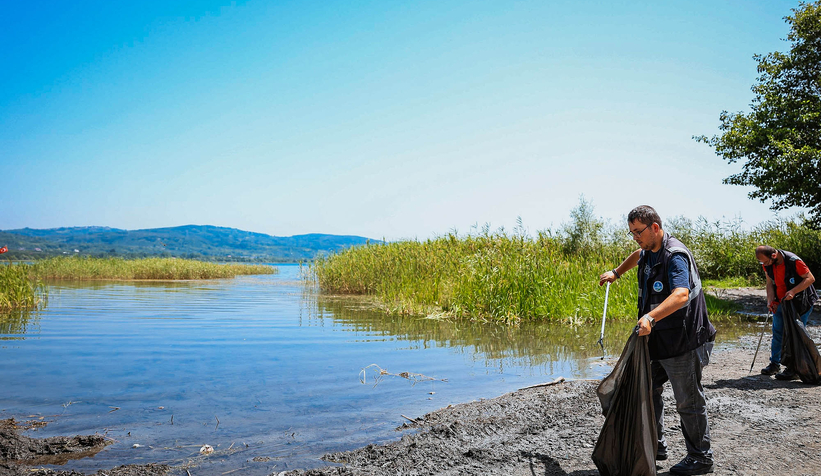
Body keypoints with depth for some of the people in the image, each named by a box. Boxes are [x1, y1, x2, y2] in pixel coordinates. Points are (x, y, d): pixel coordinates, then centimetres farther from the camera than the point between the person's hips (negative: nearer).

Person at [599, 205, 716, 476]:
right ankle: (655, 446, 29)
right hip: (657, 338, 9)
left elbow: (681, 296, -39)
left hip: (682, 342, -9)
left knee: (688, 401, 3)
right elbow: (637, 256, 34)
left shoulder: (675, 256, -23)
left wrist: (650, 317, -50)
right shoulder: (648, 251, 6)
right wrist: (616, 273, 30)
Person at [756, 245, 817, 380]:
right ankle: (775, 364, 22)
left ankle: (794, 369, 4)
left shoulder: (794, 261, -25)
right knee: (777, 333, 10)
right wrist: (770, 300, -11)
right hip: (780, 302, 6)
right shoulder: (767, 264, -6)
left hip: (799, 303, -6)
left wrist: (793, 291, -29)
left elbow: (810, 278, -18)